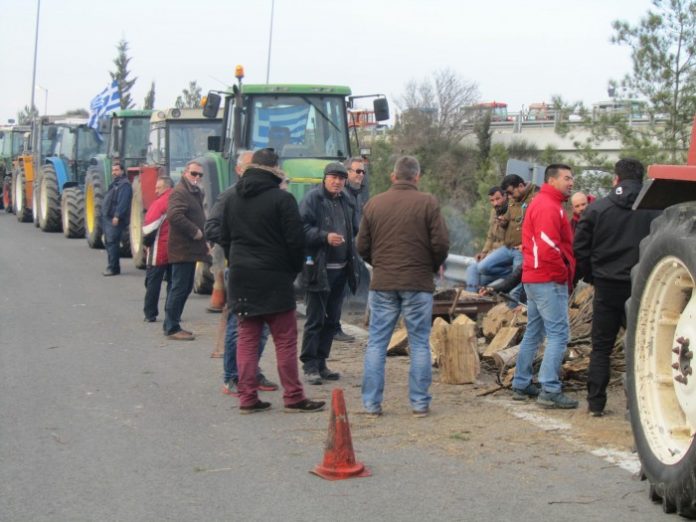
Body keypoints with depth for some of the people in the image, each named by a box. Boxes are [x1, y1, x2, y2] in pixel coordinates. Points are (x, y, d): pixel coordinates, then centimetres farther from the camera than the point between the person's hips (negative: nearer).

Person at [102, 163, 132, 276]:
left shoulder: (124, 184, -11)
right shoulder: (115, 183, 21)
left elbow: (123, 202, -22)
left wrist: (117, 216, -28)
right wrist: (105, 214, 22)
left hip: (115, 219, -10)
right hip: (108, 218, 10)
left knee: (112, 242, -12)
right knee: (108, 243, 12)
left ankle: (113, 268, -11)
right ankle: (112, 267, 19)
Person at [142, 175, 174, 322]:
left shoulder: (160, 203, -14)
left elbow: (149, 227, -17)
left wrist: (147, 242, -1)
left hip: (159, 251, -5)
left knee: (153, 282, 4)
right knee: (173, 282, 11)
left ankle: (150, 314, 6)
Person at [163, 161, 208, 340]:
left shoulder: (195, 193, 19)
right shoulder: (179, 192, -13)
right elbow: (174, 215, -28)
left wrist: (202, 234, 14)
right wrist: (194, 231, -22)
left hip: (191, 248, 10)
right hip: (182, 249, -10)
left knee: (185, 288, 14)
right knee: (179, 288, -7)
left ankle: (171, 324, 22)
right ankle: (172, 328, -2)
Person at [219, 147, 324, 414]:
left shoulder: (233, 199, 9)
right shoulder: (281, 199, -11)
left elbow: (225, 239, 13)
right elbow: (295, 240, -12)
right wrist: (293, 270, 3)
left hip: (241, 279, 6)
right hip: (274, 280, -5)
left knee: (246, 339, 9)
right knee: (285, 339, 1)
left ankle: (247, 397, 7)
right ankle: (293, 397, 3)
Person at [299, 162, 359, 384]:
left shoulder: (345, 202, 16)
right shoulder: (312, 199, -7)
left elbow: (353, 230, 26)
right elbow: (302, 230, -15)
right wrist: (325, 237, -25)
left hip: (340, 268, 8)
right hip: (318, 268, -7)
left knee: (332, 320, 11)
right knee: (315, 319, -5)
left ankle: (321, 363, 20)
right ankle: (310, 366, 2)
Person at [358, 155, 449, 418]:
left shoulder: (374, 204, 3)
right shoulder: (428, 203, -5)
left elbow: (362, 246, 6)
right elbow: (441, 243, -8)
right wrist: (434, 266, 11)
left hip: (382, 283, 2)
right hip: (418, 283, -2)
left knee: (376, 343, 7)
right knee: (419, 343, 7)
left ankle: (372, 403, 6)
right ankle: (420, 403, 8)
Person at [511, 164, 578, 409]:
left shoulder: (539, 203, 19)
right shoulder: (549, 207, -14)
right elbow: (548, 246, -24)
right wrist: (565, 274, -13)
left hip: (533, 276, 11)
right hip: (550, 279, -11)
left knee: (533, 332, 17)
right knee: (558, 333, -11)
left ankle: (521, 385, 23)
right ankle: (550, 391, -14)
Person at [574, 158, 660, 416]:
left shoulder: (597, 208, -1)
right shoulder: (655, 210, -6)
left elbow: (580, 247, 0)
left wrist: (590, 276, 11)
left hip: (606, 286, 1)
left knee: (601, 347, 10)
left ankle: (596, 403, 10)